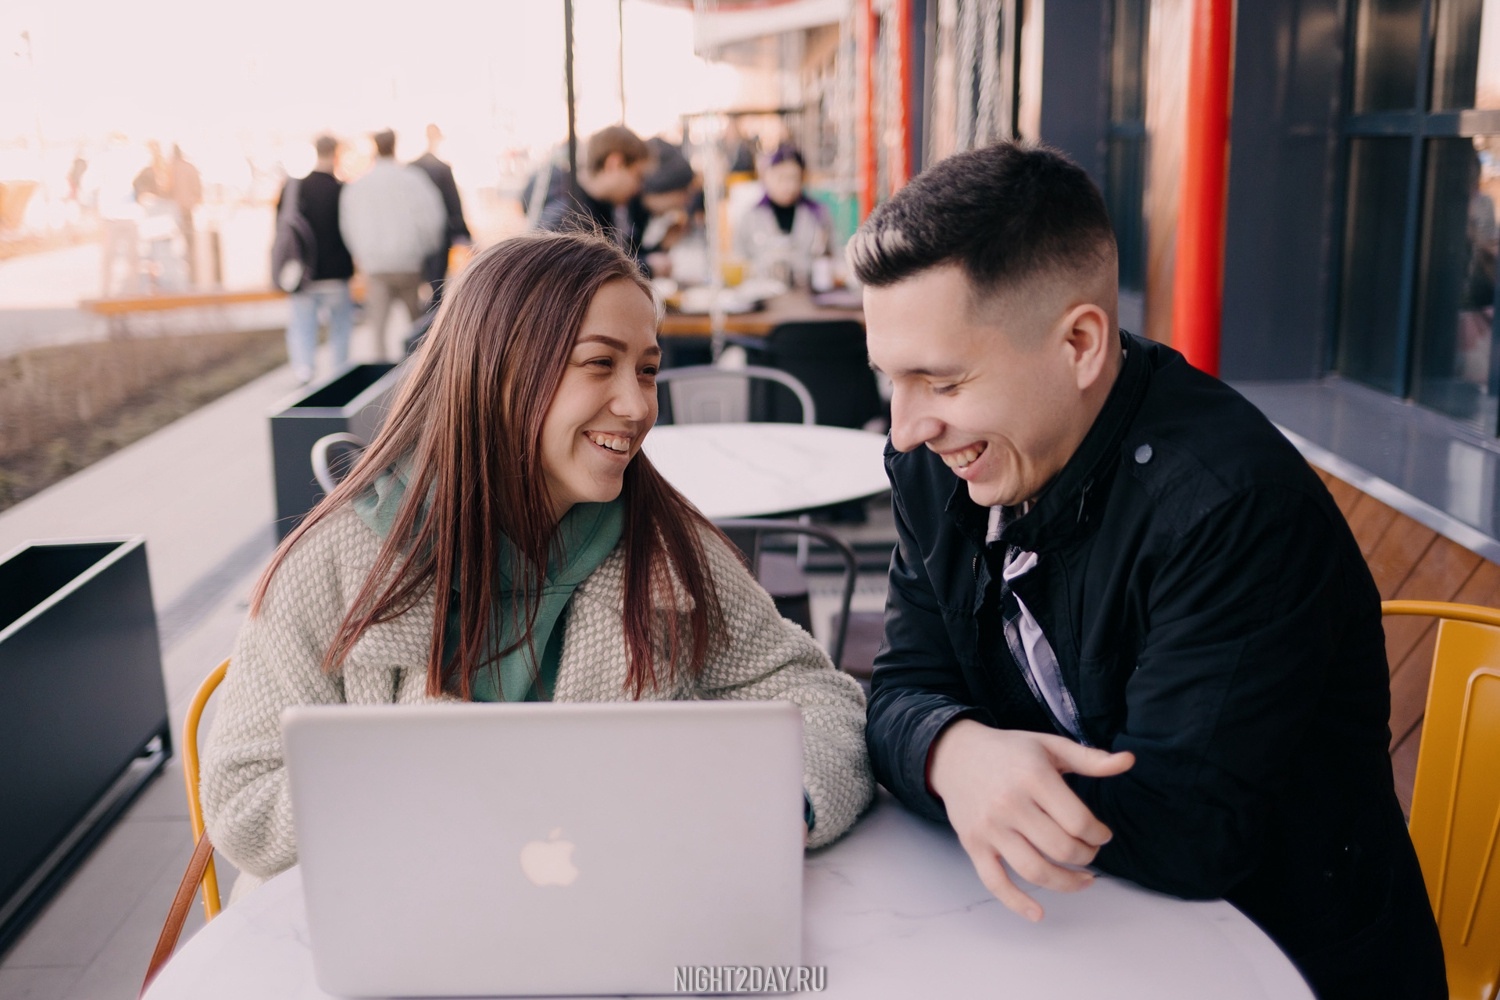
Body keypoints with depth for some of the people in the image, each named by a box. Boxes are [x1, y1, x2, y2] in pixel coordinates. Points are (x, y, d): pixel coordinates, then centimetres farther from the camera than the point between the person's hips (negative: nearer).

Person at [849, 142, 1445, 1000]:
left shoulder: (1234, 506, -26)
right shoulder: (940, 463, -4)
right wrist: (954, 751, -28)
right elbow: (904, 690, -6)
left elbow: (1186, 833, -26)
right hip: (1070, 925, 5)